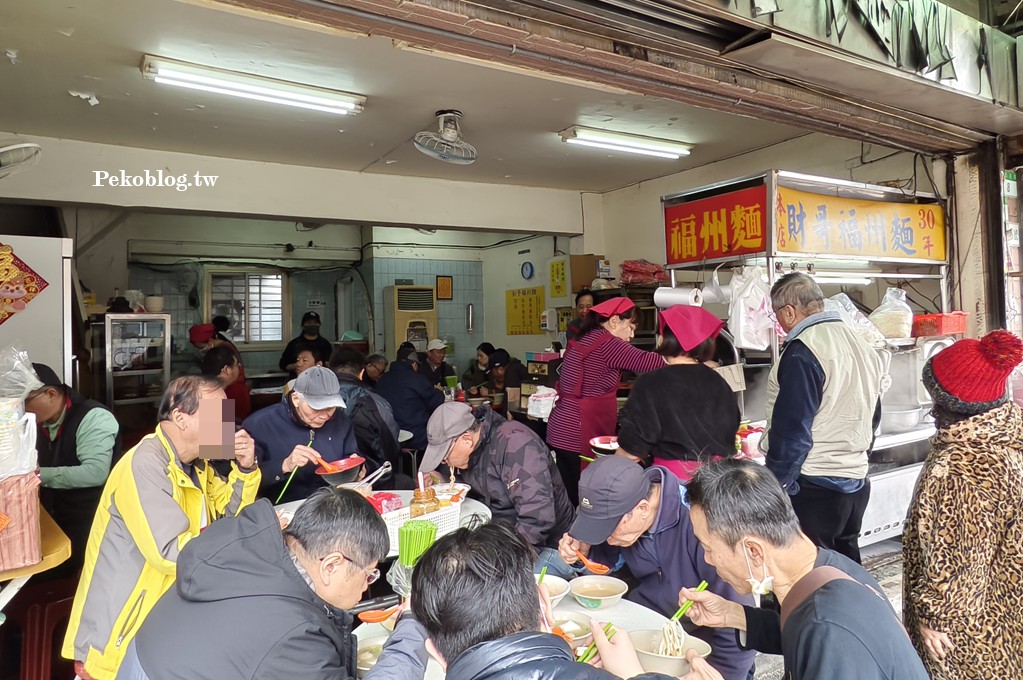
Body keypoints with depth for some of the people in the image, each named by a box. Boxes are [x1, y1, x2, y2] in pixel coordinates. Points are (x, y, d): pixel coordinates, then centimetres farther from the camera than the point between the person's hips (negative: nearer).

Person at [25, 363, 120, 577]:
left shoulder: (93, 418, -19)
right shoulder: (41, 423, 9)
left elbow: (95, 473, -30)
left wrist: (41, 475, -26)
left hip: (90, 521, -7)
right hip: (54, 518, 7)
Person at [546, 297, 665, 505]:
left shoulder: (584, 340, 16)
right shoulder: (605, 343, -13)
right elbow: (644, 361, -20)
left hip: (564, 431, 10)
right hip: (578, 435, -10)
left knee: (571, 497, 13)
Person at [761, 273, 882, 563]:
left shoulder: (802, 353, -17)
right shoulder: (861, 346, 12)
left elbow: (791, 432, -19)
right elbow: (872, 417, 19)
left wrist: (774, 485, -11)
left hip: (813, 487, -9)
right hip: (856, 483, 9)